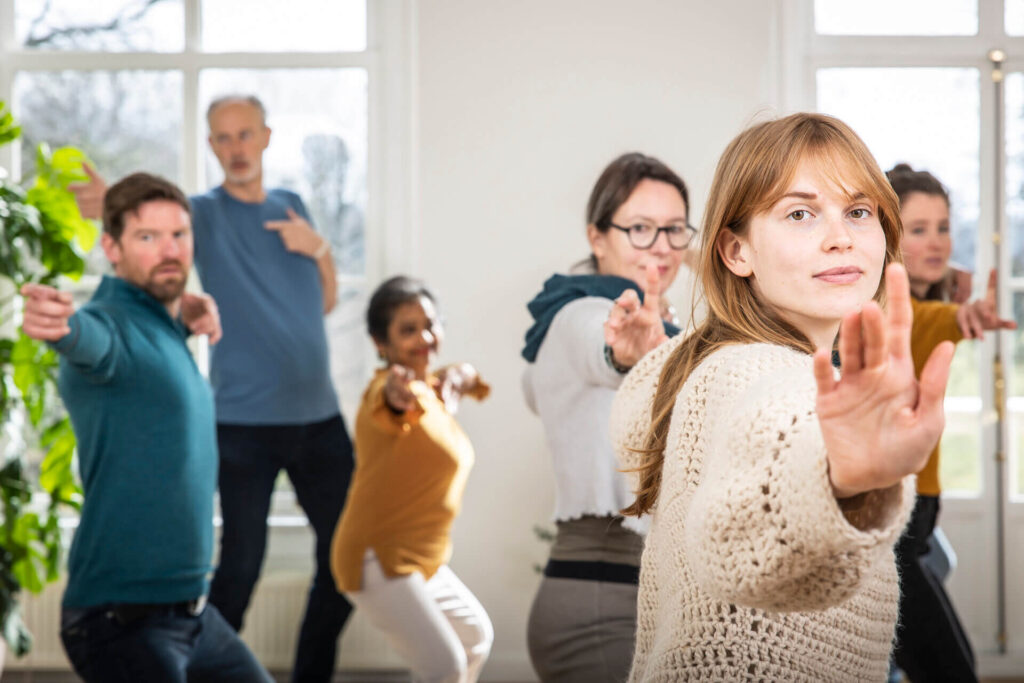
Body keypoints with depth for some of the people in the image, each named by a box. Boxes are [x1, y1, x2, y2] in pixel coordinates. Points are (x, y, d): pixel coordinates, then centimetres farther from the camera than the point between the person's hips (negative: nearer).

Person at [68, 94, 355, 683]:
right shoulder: (206, 213, -3)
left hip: (318, 414, 5)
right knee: (241, 563, -6)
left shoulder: (291, 206, 12)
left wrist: (319, 248, -3)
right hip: (245, 420, -5)